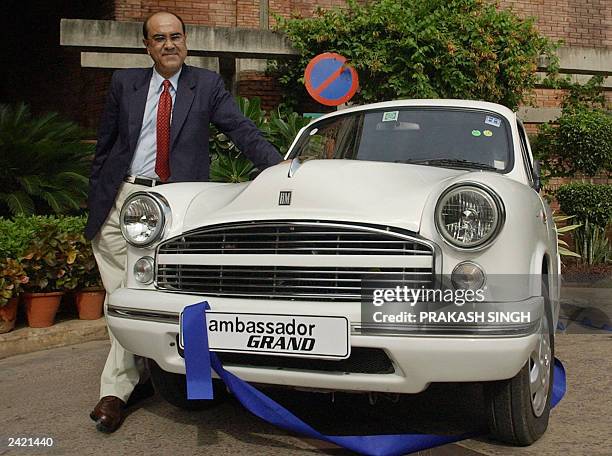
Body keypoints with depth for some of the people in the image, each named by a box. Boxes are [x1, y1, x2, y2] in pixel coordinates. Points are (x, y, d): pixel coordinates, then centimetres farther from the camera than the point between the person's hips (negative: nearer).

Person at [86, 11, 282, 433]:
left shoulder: (207, 85, 8)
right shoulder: (124, 83, 12)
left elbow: (242, 130, -1)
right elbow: (105, 145, 15)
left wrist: (278, 165, -15)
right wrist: (95, 198, 11)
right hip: (122, 198, 2)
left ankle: (117, 389, 8)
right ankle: (120, 387, 14)